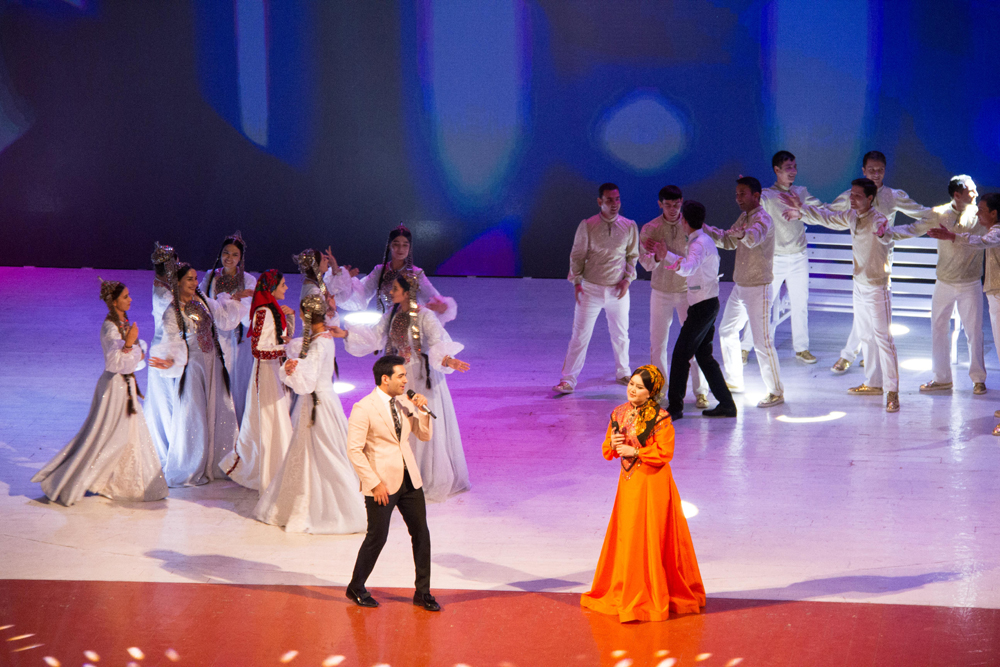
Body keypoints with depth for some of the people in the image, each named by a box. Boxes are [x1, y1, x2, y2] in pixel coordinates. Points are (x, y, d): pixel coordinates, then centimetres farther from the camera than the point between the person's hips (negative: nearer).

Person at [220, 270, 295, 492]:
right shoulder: (263, 312, -18)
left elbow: (286, 337, 19)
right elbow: (258, 348, -21)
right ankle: (272, 479, 3)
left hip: (275, 371, 9)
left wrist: (290, 317, 6)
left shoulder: (274, 310, 10)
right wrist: (285, 348, -17)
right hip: (267, 371, -9)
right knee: (271, 423, -4)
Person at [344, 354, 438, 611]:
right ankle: (356, 588, 20)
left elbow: (425, 435, 14)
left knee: (421, 533, 6)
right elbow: (354, 449, -15)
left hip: (409, 479, 6)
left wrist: (422, 410, -4)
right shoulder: (363, 409, -13)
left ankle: (422, 592, 17)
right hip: (383, 483, -6)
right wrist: (375, 483, -17)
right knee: (377, 537, 0)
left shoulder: (405, 403, 7)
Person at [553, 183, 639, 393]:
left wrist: (627, 279, -2)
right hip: (591, 289, -2)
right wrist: (576, 281, -6)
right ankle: (568, 380, 2)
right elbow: (577, 255, 1)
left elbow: (632, 255, 10)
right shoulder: (587, 226, -7)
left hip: (618, 290, 2)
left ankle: (622, 373, 35)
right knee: (580, 336, -3)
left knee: (620, 335, 15)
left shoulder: (629, 226, -1)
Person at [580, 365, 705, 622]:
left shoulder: (659, 417, -12)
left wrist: (635, 451, -19)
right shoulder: (619, 413, 7)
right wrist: (613, 443, -10)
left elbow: (665, 453, -15)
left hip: (653, 485, -6)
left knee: (649, 540, -3)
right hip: (628, 482, 6)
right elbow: (607, 451, 12)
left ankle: (653, 596, 6)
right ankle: (624, 593, 23)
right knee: (625, 539, 11)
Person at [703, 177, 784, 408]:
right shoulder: (744, 218, 11)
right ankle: (734, 381, 34)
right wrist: (703, 228, 8)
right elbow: (728, 241, 19)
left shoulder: (762, 219, -18)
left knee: (762, 341, -9)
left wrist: (740, 233, -63)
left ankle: (776, 392, -2)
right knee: (726, 332, 20)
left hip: (758, 288, -10)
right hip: (740, 287, 10)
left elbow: (753, 238, -40)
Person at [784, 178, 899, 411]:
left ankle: (892, 391, -11)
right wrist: (801, 208, 22)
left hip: (877, 287, -9)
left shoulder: (877, 219, -23)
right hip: (860, 285, 9)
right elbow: (827, 218, 19)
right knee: (866, 336, 18)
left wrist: (883, 233, -67)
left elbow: (887, 237, -44)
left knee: (882, 338, -11)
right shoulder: (851, 217, 2)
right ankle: (873, 383, 31)